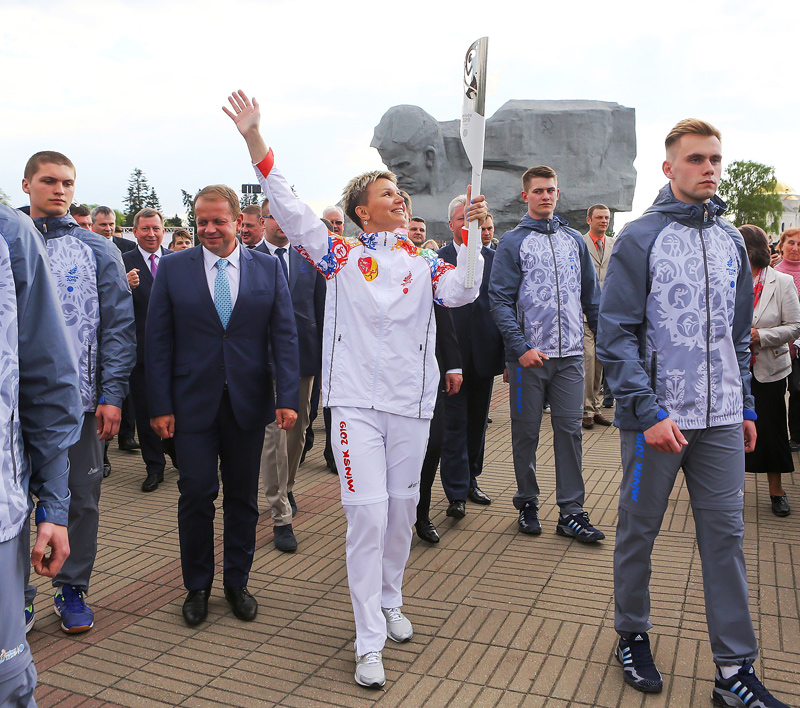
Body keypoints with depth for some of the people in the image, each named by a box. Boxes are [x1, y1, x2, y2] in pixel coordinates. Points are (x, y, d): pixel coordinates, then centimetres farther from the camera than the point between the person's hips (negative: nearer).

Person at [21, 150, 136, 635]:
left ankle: (73, 589, 25)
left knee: (81, 498, 8)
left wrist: (112, 395, -7)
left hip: (80, 397, 0)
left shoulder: (98, 250, 4)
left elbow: (119, 326, 0)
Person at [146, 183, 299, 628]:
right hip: (193, 401, -1)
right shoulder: (174, 268, 2)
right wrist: (160, 406, -6)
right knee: (197, 494, 3)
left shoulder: (268, 268, 3)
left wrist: (288, 397, -9)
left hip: (248, 401, 1)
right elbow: (158, 341, 0)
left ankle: (237, 582, 29)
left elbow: (284, 336, 0)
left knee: (243, 496, 11)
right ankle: (197, 586, 23)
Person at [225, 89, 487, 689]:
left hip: (410, 401, 3)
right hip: (356, 400, -3)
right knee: (368, 512, -6)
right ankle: (370, 642, 6)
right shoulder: (341, 255, 3)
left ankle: (390, 601, 38)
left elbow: (459, 293, -7)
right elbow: (289, 210, -5)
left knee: (402, 507, 14)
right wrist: (255, 140, -14)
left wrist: (471, 235, -16)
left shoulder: (424, 261, 9)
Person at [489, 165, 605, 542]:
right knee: (526, 431, 7)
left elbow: (591, 295, 15)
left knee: (569, 429, 3)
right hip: (528, 355, -3)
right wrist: (521, 348, -15)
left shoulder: (574, 240, 12)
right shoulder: (512, 242, 0)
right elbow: (500, 300, -6)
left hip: (570, 355, 3)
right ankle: (527, 503, 21)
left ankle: (571, 511, 10)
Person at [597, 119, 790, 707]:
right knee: (639, 531, 9)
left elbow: (738, 333, 17)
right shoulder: (640, 237, -5)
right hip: (656, 416, -5)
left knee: (726, 534, 8)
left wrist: (746, 407, 12)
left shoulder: (731, 240, 12)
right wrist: (648, 410, -18)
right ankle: (632, 635, 30)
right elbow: (616, 333, -11)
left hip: (722, 420, 5)